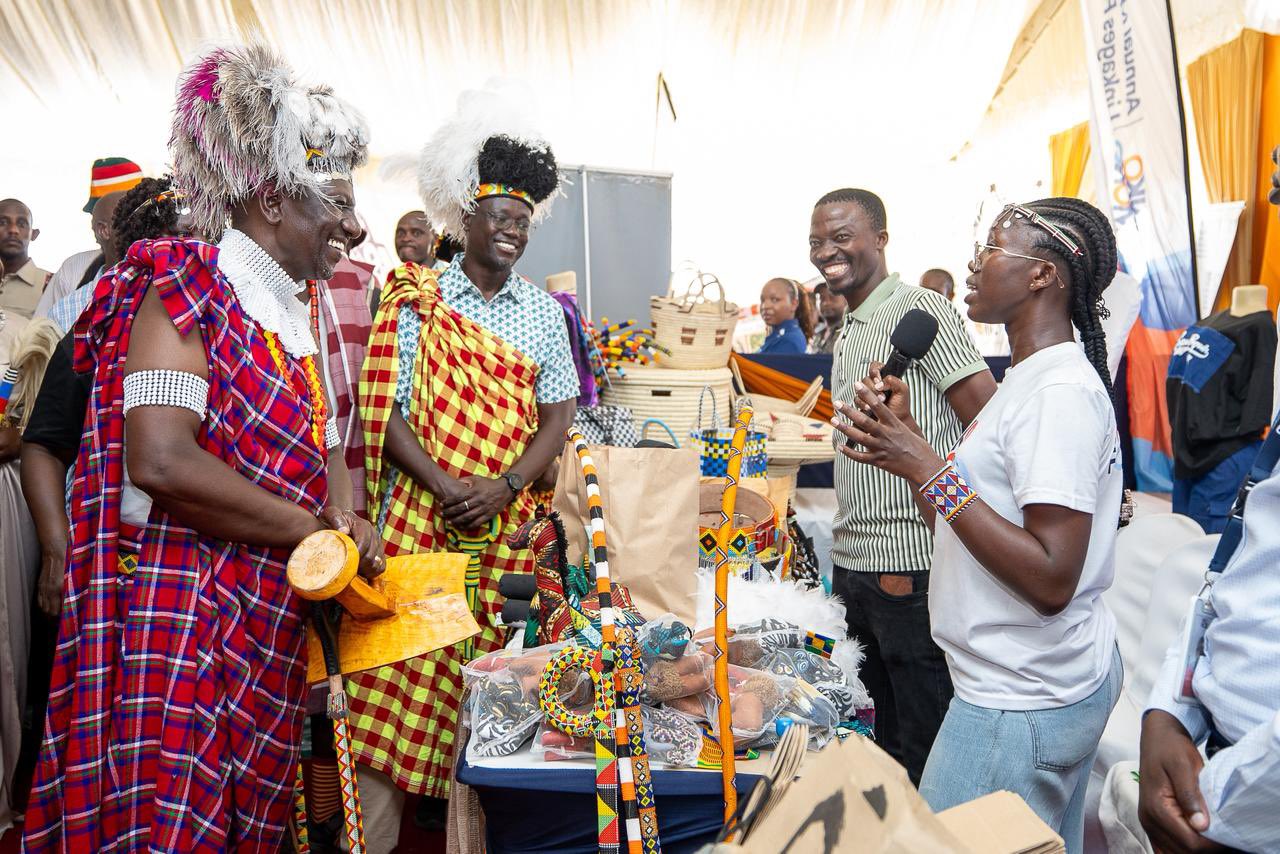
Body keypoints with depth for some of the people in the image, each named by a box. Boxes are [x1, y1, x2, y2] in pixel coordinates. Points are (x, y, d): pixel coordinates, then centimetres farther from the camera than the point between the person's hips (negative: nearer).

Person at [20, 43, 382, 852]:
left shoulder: (302, 317, 14)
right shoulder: (186, 291, -10)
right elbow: (160, 460, -23)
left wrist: (346, 518, -2)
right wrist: (309, 529, -17)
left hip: (272, 627, 8)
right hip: (180, 623, -7)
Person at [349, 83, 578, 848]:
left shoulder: (544, 310, 9)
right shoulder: (420, 296, 1)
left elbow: (559, 413, 5)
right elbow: (385, 406, -4)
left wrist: (503, 487, -9)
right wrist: (446, 487, -15)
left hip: (506, 520, 3)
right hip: (420, 510, -2)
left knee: (484, 663, 8)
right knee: (402, 660, -2)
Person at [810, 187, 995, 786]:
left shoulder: (919, 311, -11)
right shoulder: (848, 330, 16)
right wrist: (843, 549, 16)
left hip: (910, 567, -9)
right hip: (853, 563, 9)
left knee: (924, 746, 6)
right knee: (880, 735, 21)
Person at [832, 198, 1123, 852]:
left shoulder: (1059, 393, -20)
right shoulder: (1032, 380, 12)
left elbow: (1051, 580, -26)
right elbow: (963, 530, 11)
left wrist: (929, 468, -24)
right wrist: (905, 442, 0)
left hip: (1021, 706, -9)